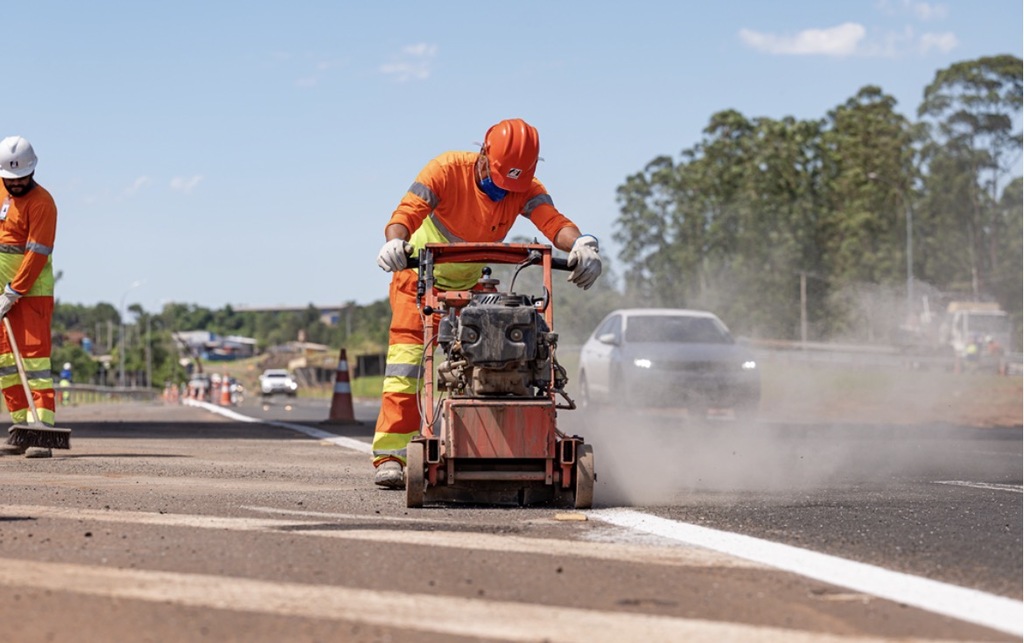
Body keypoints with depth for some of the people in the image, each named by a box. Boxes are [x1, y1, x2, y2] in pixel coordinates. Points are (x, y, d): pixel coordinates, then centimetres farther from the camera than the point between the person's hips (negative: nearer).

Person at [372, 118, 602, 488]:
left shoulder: (526, 190, -16)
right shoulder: (447, 170, -25)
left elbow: (553, 221, -32)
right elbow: (407, 211, -37)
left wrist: (580, 243, -55)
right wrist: (395, 242, -60)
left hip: (471, 284, 4)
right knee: (408, 349, -19)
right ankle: (389, 457, -22)